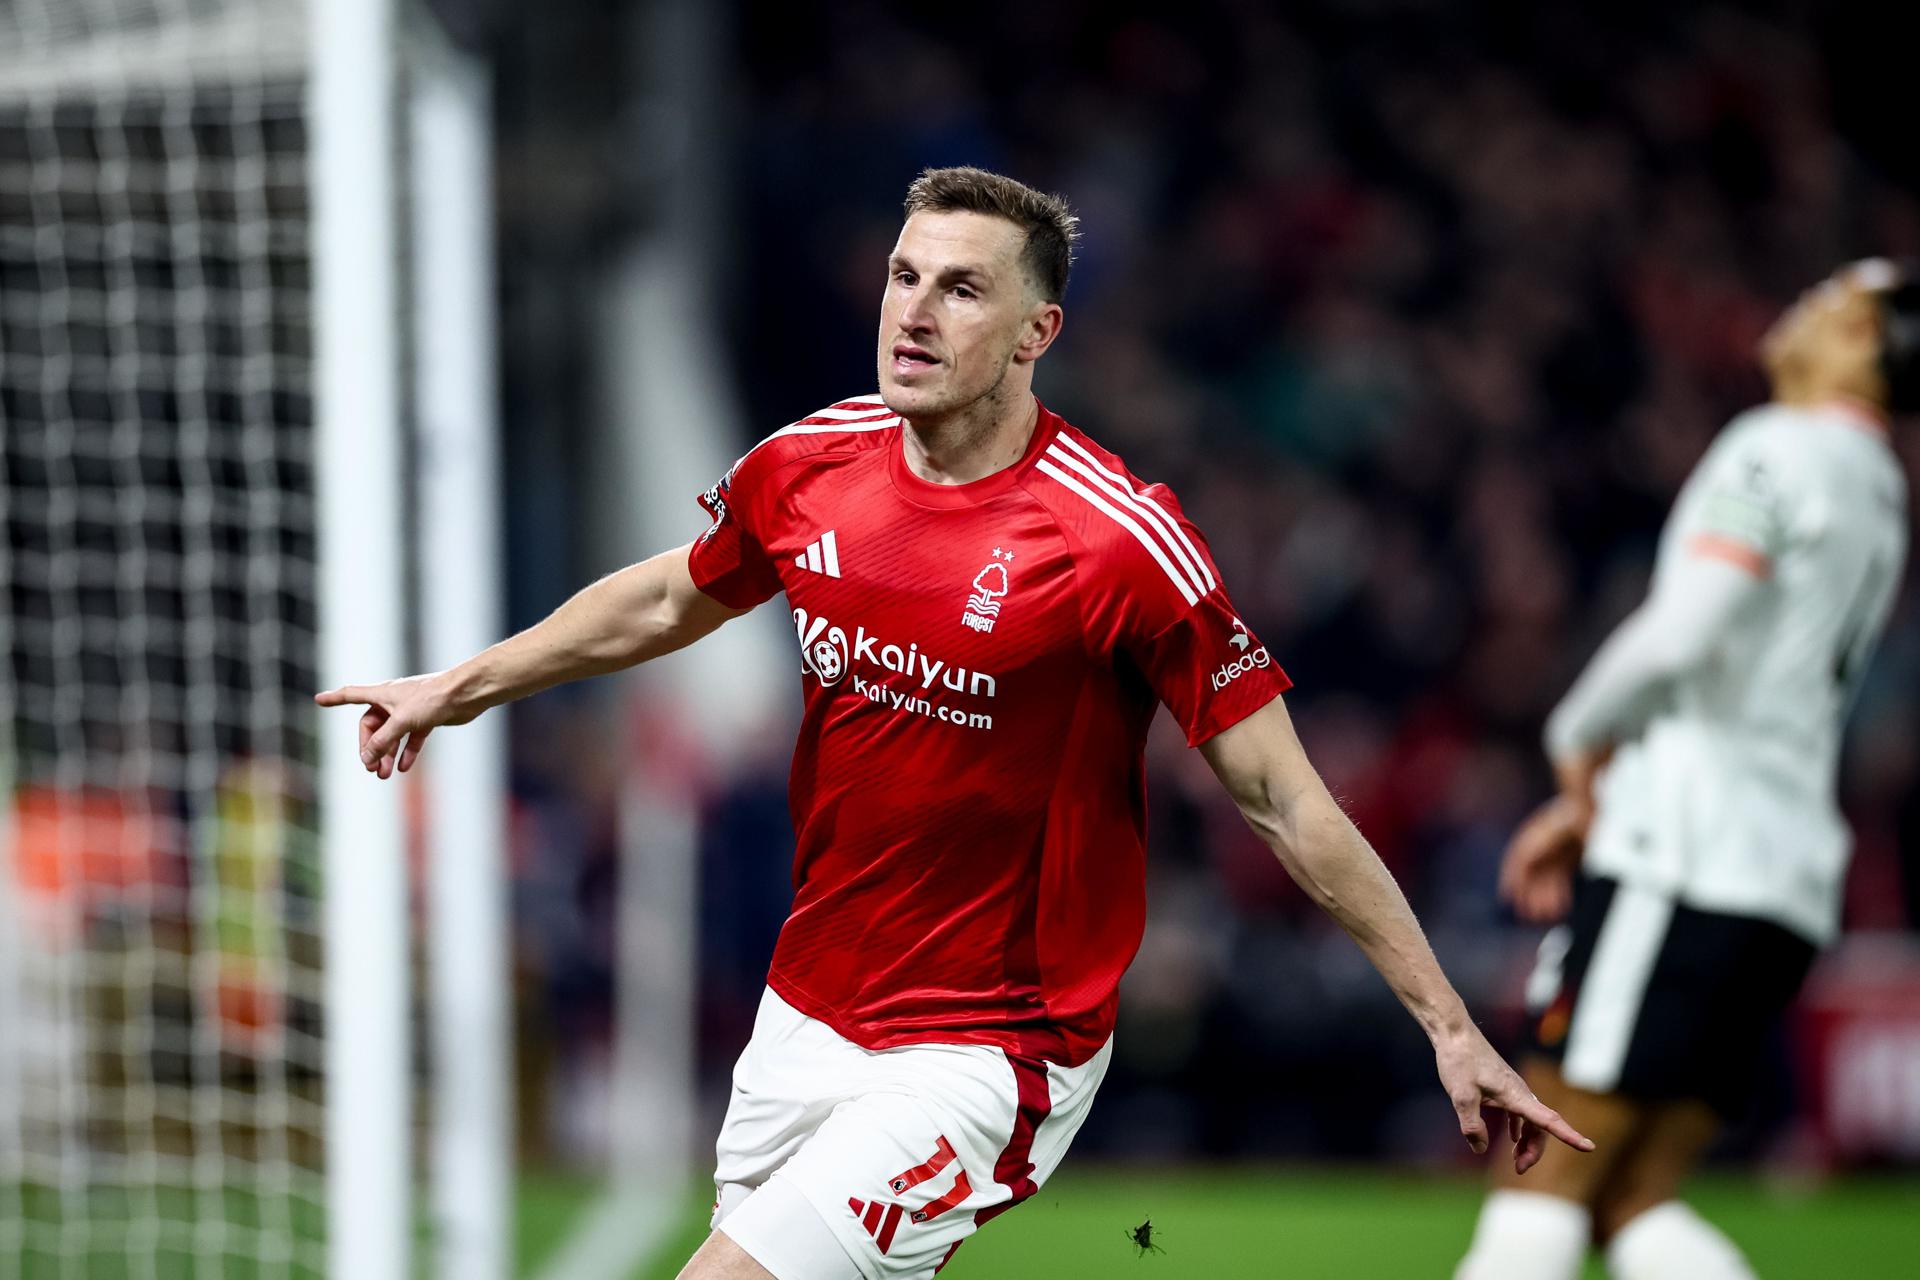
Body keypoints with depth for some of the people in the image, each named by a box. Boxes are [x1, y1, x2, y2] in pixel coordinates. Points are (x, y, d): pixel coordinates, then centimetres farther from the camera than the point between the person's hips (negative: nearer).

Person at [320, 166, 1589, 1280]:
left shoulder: (1123, 541, -19)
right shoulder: (807, 467, -2)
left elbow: (1284, 799, -15)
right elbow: (677, 596, 21)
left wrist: (1449, 1024, -15)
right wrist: (459, 686, 25)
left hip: (989, 1051, -7)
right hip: (806, 1012, 7)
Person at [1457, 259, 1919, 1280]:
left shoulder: (1777, 451, -6)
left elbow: (1681, 634, -19)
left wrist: (1579, 748, -1)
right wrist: (1592, 805, 22)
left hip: (1685, 854, -8)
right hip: (1793, 868, 9)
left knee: (1542, 1185, -9)